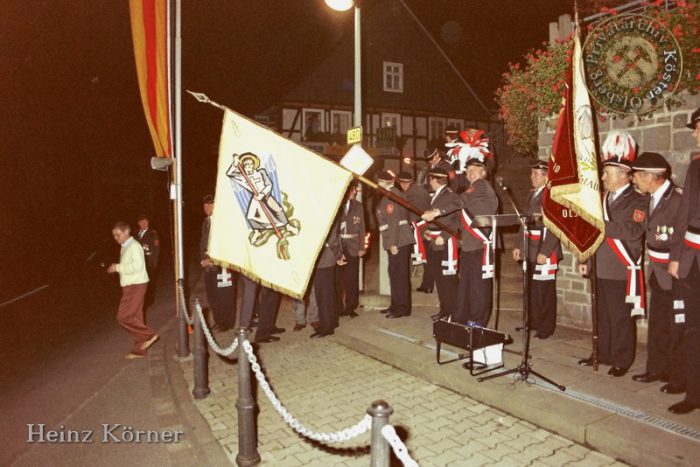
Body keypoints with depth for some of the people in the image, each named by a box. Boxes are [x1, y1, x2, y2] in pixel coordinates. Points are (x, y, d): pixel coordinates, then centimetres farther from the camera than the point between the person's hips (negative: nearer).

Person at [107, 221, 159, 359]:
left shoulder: (134, 246, -12)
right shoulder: (125, 247, 17)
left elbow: (137, 266, -23)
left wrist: (118, 267, -18)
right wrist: (116, 268, 6)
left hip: (136, 286, -9)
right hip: (130, 286, 9)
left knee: (123, 316, -11)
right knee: (135, 317, 10)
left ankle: (149, 335, 0)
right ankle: (139, 350, 15)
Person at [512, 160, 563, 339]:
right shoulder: (532, 194, 15)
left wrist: (544, 252, -20)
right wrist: (519, 246, 13)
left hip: (545, 250, -8)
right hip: (530, 250, 8)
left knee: (545, 289, 1)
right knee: (532, 288, 15)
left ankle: (546, 327, 12)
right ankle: (533, 322, 28)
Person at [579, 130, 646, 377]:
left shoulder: (637, 201, -8)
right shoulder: (602, 198, 14)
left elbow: (633, 231, -23)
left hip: (622, 271, -6)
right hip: (601, 269, 7)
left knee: (621, 317, 2)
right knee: (603, 315, 13)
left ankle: (621, 361, 14)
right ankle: (603, 354, 25)